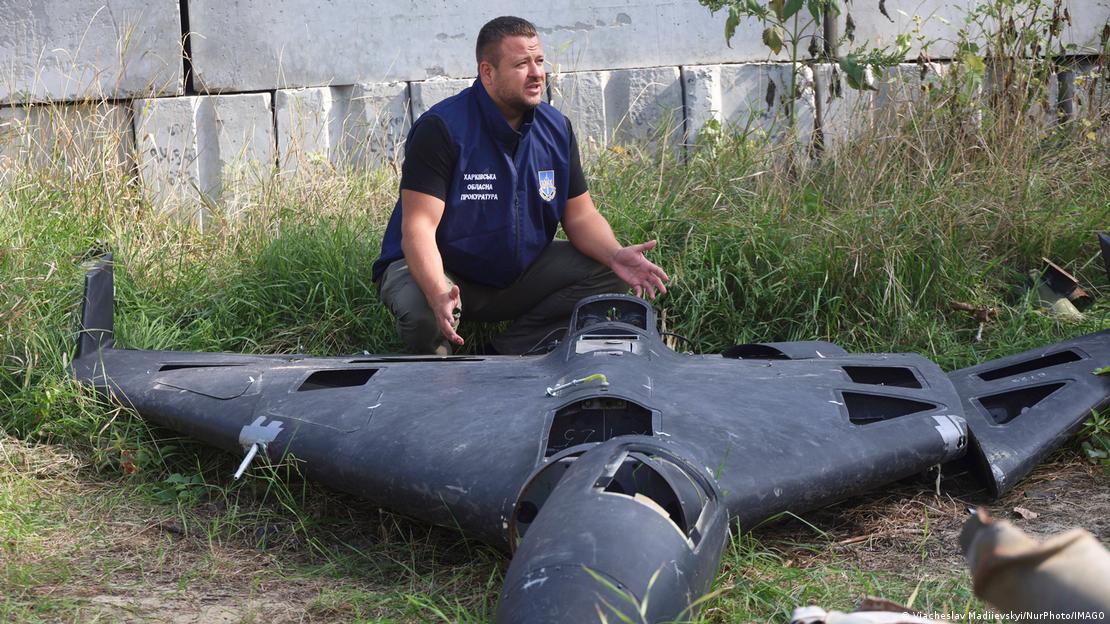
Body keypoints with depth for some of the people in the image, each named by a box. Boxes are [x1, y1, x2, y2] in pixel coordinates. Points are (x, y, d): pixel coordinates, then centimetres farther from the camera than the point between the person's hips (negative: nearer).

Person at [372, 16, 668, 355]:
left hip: (519, 274, 6)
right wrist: (438, 295, -44)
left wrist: (615, 255, -21)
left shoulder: (556, 128, 0)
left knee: (607, 276, -13)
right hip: (436, 270, -5)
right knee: (424, 315, -39)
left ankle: (504, 354, -13)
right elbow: (419, 225, -25)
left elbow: (580, 215, 3)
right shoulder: (441, 128, -19)